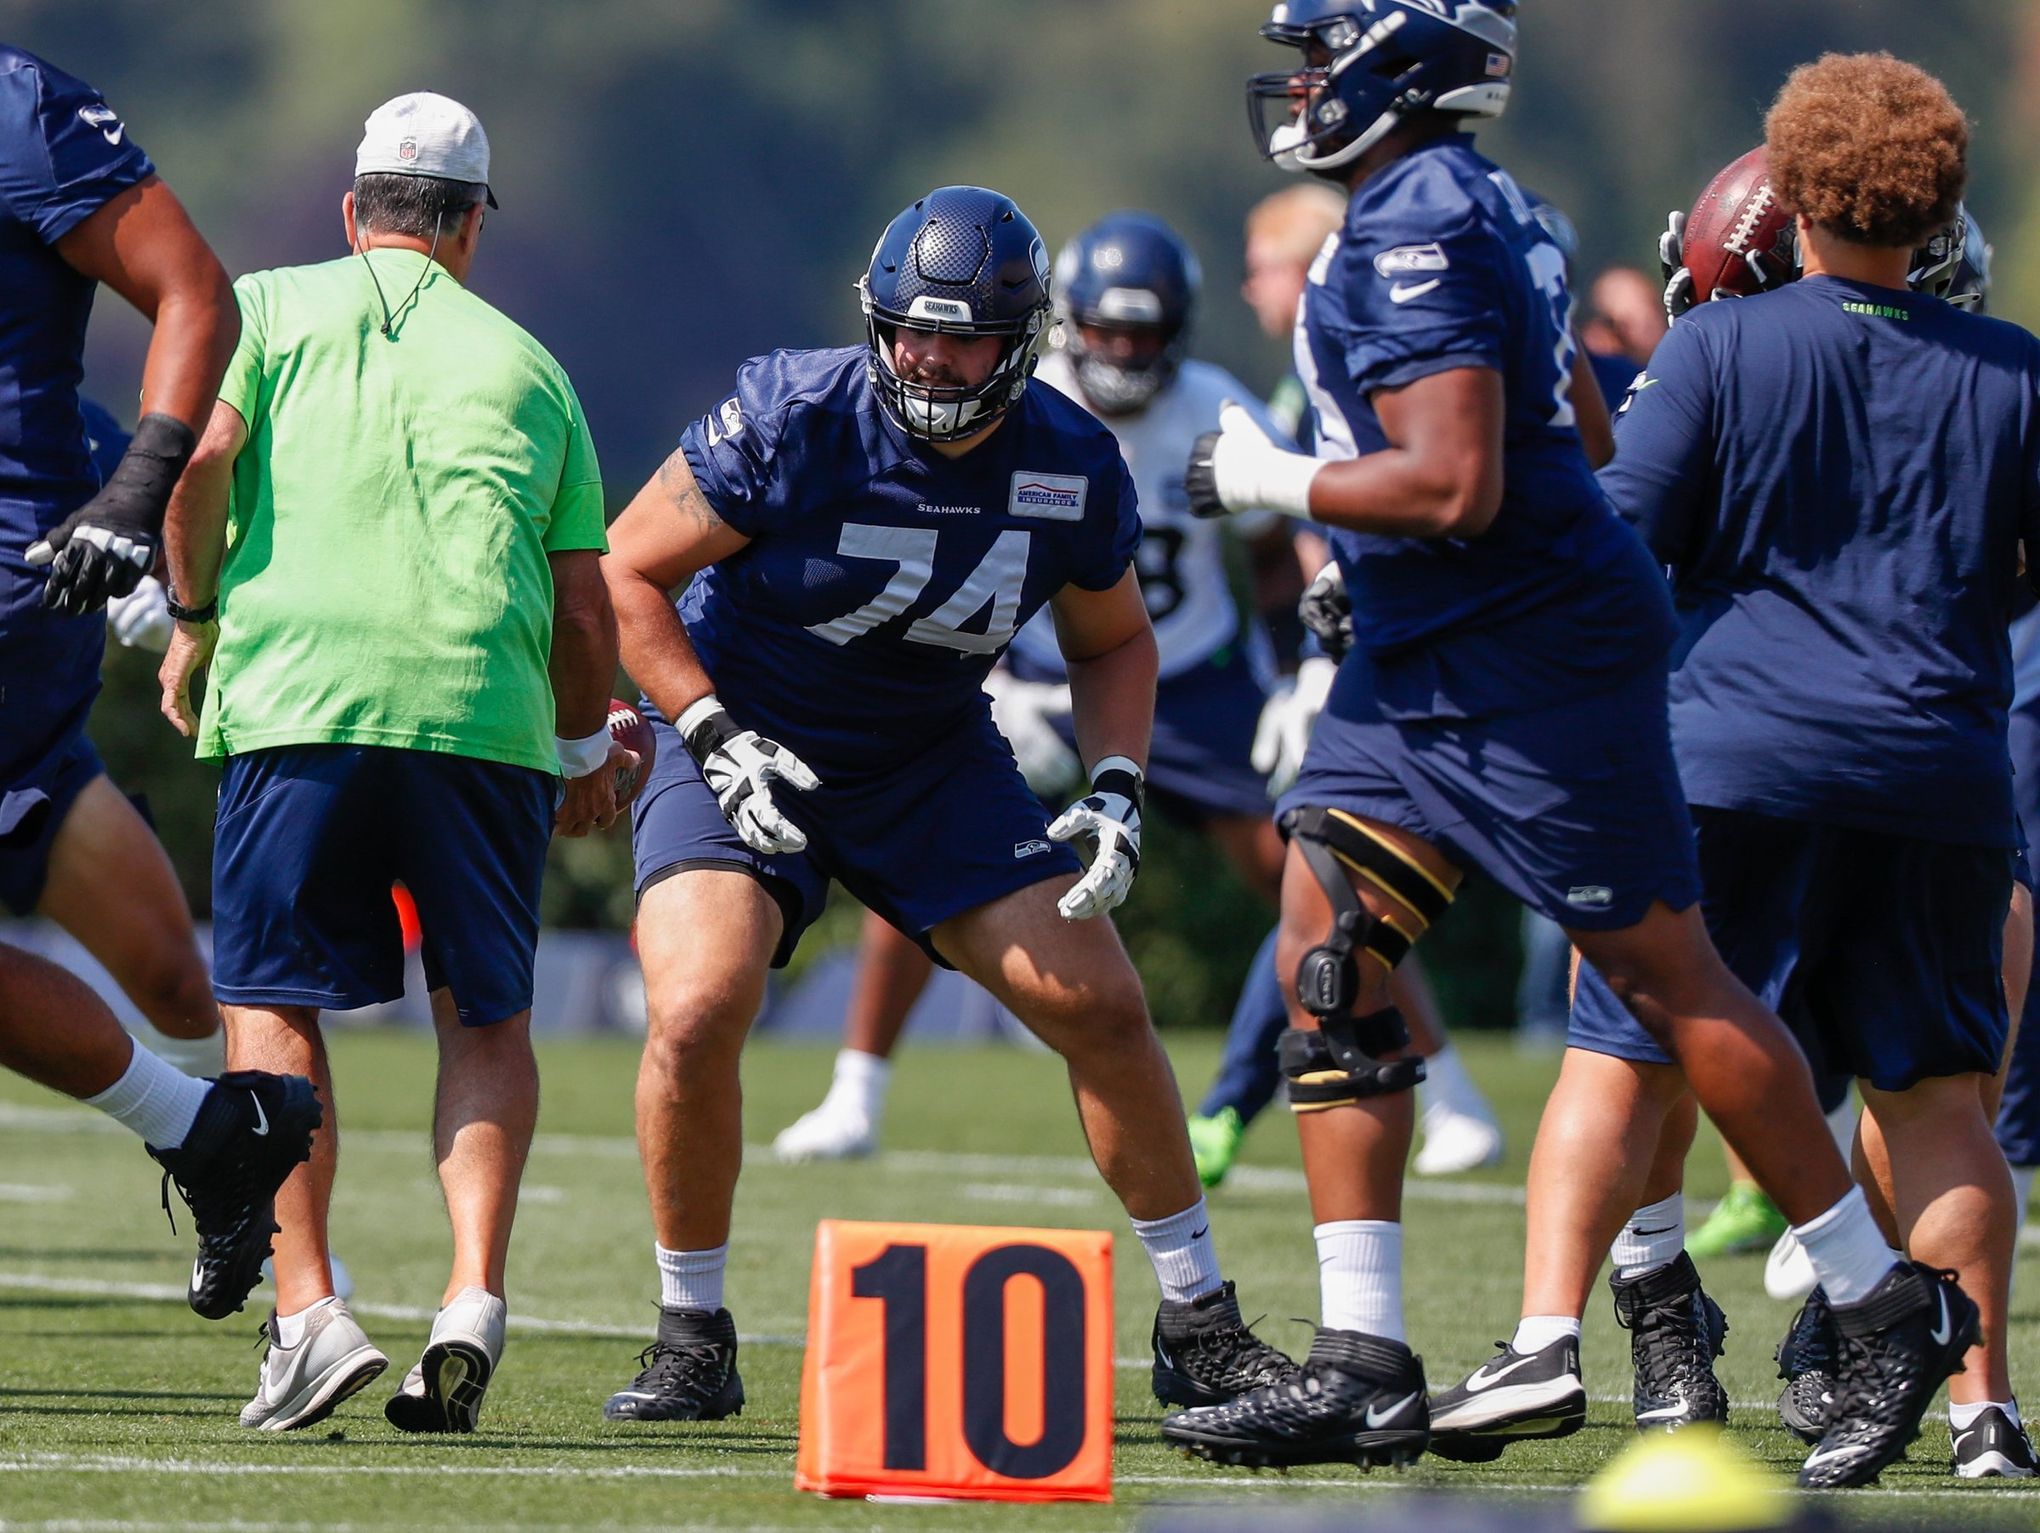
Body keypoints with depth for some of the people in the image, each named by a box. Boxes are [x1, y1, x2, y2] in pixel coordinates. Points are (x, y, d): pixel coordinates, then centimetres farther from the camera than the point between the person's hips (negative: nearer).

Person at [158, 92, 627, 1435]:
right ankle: (475, 1296, -4)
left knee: (275, 1003, 6)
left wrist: (194, 620, 12)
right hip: (485, 700, 1)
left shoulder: (268, 307, 15)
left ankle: (308, 1310, -7)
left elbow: (200, 450, -3)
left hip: (298, 684, -1)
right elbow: (582, 606, 18)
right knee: (487, 1013, 13)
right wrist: (587, 749, 34)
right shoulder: (526, 366, 20)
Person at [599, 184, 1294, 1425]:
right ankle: (693, 1341, -5)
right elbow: (629, 574, -13)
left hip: (937, 761, 3)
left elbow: (1113, 639, 8)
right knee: (697, 1012, -24)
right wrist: (717, 742, -20)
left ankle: (1201, 1329, 13)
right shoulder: (796, 422, -23)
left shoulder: (1071, 466, -11)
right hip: (746, 750, -3)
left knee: (1103, 1009, -4)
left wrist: (1116, 790, -9)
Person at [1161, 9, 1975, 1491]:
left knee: (1670, 978, -1)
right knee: (1329, 962, 4)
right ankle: (1363, 1369, 3)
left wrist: (1279, 480, -12)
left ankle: (1892, 1308, 10)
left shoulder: (1420, 231, -19)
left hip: (1535, 663, -10)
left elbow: (1456, 489, -25)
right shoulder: (1483, 208, 12)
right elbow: (1575, 432, 21)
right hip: (1425, 668, 10)